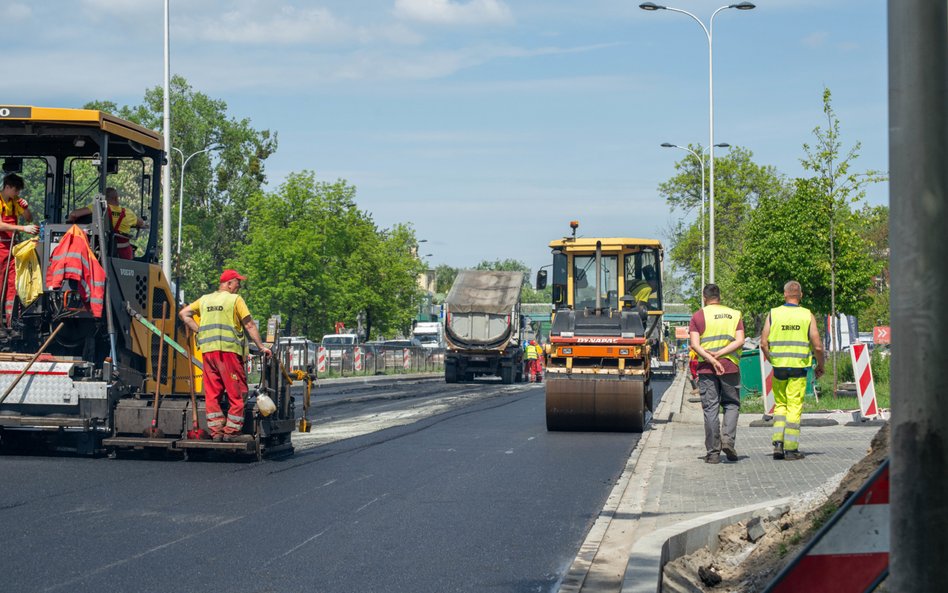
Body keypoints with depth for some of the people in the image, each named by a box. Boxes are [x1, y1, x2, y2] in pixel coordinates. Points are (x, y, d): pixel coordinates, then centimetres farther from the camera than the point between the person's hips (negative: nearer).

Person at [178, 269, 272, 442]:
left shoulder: (205, 300, 18)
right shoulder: (235, 300, 1)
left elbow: (184, 314, 18)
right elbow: (250, 326, -2)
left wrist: (200, 331, 15)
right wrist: (261, 346, 3)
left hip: (208, 350, 6)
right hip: (228, 350, -6)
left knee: (212, 393, 7)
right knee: (236, 392, 0)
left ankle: (216, 431, 6)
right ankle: (232, 431, -3)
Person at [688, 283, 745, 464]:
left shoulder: (698, 316, 4)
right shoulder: (735, 314, 8)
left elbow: (694, 344, -8)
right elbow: (740, 341, -3)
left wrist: (711, 360, -13)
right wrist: (719, 354, -8)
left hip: (707, 368, -1)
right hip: (730, 367, 1)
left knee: (710, 409, 2)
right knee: (731, 404, 14)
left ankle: (713, 452, 2)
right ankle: (728, 439, -8)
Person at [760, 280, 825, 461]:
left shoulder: (773, 314, 1)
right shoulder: (807, 315, -2)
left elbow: (764, 343, 0)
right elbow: (817, 346, -4)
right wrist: (820, 365, 12)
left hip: (779, 366, 2)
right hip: (799, 367, -2)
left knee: (780, 405, 15)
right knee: (794, 408, 3)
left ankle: (778, 443, 3)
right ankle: (791, 449, 1)